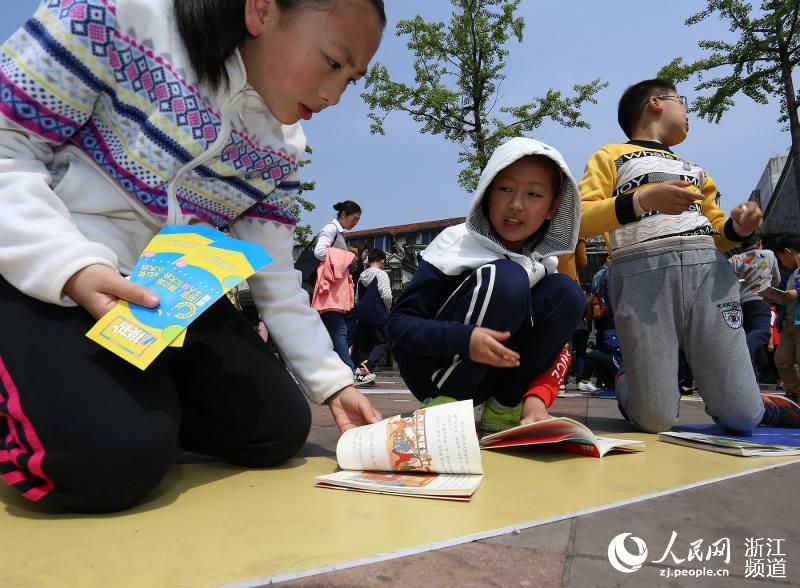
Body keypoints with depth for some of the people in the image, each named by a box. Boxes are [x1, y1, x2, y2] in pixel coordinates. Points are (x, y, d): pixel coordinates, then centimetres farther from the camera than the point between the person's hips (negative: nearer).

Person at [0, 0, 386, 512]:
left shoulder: (281, 149, 2)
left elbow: (275, 277, 4)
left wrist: (334, 382, 0)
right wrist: (74, 269, -29)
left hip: (175, 298, 5)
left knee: (278, 430, -5)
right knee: (118, 456, -27)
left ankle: (146, 401, 18)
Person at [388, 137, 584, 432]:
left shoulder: (544, 263, 1)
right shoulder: (457, 243, -13)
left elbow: (557, 344, -1)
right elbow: (398, 324, -16)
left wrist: (537, 395, -21)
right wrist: (464, 339, -34)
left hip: (486, 375, 5)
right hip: (430, 368, -5)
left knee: (565, 292, -14)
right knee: (505, 278, -28)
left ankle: (504, 406, -7)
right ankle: (441, 403, -17)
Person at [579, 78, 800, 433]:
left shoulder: (693, 169, 34)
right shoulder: (610, 156, 16)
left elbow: (717, 231, 31)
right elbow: (580, 220, 0)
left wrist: (738, 229, 7)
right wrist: (642, 200, -14)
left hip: (708, 270, 5)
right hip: (642, 274, -4)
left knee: (740, 419, -5)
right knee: (656, 421, -8)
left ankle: (756, 405, 29)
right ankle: (627, 386, 23)